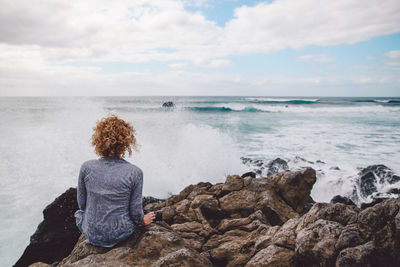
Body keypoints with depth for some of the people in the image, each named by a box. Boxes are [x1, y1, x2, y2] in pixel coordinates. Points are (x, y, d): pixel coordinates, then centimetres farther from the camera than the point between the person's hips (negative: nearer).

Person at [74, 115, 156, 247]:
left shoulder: (86, 167, -14)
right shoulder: (135, 172, -20)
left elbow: (82, 203, -1)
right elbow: (136, 212, -11)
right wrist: (143, 220, 12)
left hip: (92, 235, 1)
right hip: (121, 235, -1)